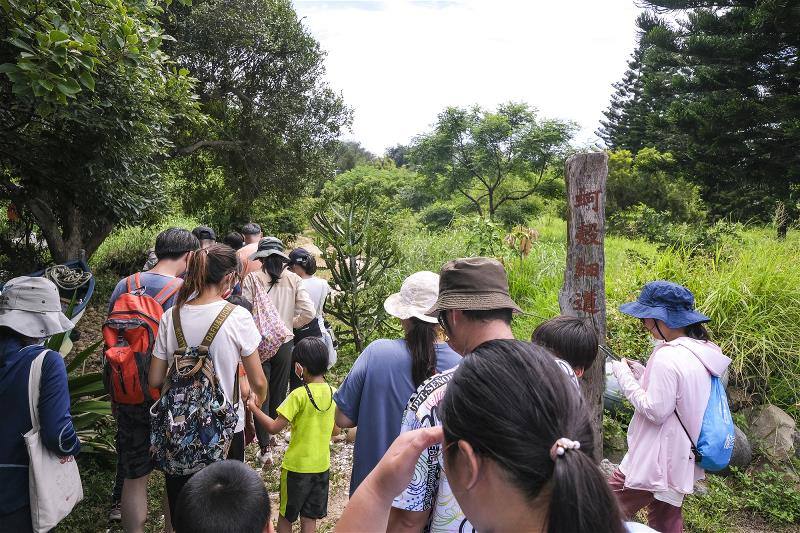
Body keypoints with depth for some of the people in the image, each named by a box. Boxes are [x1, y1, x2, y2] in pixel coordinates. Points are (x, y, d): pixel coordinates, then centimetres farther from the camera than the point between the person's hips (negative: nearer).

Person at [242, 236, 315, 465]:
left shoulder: (252, 279, -10)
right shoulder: (293, 279, -4)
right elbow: (309, 312, -8)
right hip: (284, 344, 2)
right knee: (279, 393, 19)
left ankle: (265, 448, 9)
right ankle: (273, 436, 36)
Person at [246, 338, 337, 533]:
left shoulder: (299, 395, -21)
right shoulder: (333, 393, -4)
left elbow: (273, 427, -20)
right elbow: (334, 431, 5)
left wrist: (254, 408, -7)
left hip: (296, 467, -5)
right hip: (322, 466, 5)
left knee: (285, 516, 17)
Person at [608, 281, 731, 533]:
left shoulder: (667, 357, -25)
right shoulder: (701, 351, 3)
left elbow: (654, 410, -23)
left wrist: (625, 377, -14)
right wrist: (639, 373, 5)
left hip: (656, 462, -9)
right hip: (683, 459, 9)